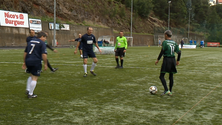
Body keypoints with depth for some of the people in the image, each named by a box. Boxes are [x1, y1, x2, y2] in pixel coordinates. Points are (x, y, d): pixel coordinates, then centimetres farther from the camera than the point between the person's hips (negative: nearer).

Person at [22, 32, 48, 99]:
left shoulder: (30, 42, 18)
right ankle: (30, 94, 6)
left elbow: (25, 53, 19)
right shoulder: (42, 43, -3)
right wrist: (45, 64, -5)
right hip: (36, 62, -7)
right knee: (34, 78, 2)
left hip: (28, 61, 7)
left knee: (31, 76, 26)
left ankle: (28, 90, 22)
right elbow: (44, 55, -13)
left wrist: (24, 62, 23)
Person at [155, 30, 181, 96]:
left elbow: (162, 51, -15)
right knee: (171, 76, 12)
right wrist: (178, 60, 18)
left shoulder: (165, 42, -7)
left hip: (166, 59, -6)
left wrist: (158, 60, -10)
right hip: (173, 59, 6)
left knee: (161, 76, -3)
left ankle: (166, 90, -17)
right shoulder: (174, 43, 10)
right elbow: (179, 52, 8)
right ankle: (170, 91, 17)